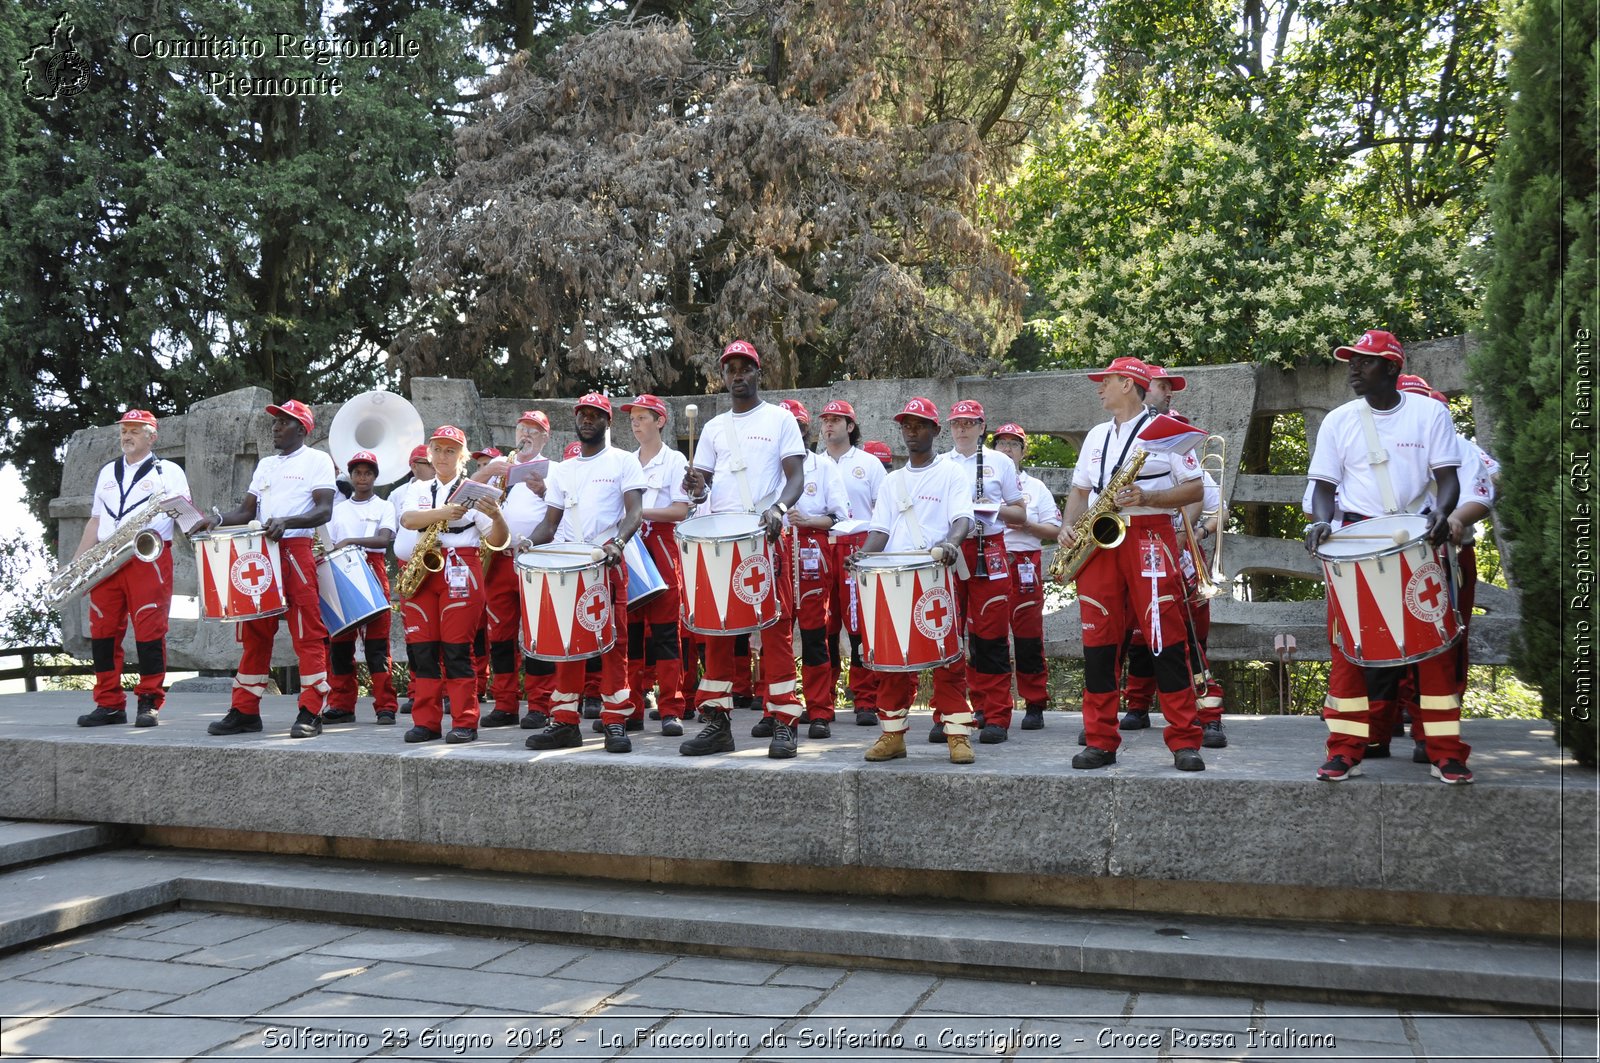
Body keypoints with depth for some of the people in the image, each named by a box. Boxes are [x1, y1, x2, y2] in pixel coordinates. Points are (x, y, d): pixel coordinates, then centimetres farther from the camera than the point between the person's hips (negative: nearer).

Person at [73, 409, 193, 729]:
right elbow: (96, 521, 23)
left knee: (150, 630, -7)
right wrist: (76, 564, 16)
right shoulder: (107, 472, 22)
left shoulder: (168, 471, 8)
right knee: (103, 630, 3)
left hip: (149, 557, -5)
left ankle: (149, 703, -1)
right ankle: (109, 704, 9)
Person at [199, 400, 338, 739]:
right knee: (254, 633, 8)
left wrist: (286, 522, -25)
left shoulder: (317, 460, 2)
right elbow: (247, 512, 21)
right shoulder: (265, 465, 22)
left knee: (307, 633, -7)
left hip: (297, 551, -7)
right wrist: (218, 518, 1)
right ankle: (245, 711, 13)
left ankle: (311, 714, -6)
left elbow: (324, 511, -9)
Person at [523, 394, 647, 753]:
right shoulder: (562, 471, 20)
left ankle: (615, 723, -3)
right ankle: (565, 722, 9)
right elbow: (550, 523, 19)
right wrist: (529, 542, -3)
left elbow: (634, 511, -7)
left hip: (608, 563, -5)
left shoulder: (623, 462, 6)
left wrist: (617, 542, -27)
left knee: (612, 643, -6)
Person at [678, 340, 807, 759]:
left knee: (775, 626, -6)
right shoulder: (713, 428, 19)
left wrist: (778, 508, -21)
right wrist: (696, 487, -8)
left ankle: (784, 723, -3)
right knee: (716, 628, 3)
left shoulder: (780, 420, 7)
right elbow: (702, 485, 17)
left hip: (765, 536, -4)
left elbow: (796, 476, -1)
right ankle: (718, 722, 10)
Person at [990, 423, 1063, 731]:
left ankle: (1035, 705, 4)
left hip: (1024, 565, -1)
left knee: (1028, 637, -3)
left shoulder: (1036, 487, 12)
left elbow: (1054, 530, 8)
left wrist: (1027, 525, -8)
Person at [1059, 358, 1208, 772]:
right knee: (1098, 641, 1)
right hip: (1099, 541, 5)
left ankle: (1184, 743, -3)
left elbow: (1195, 489, -1)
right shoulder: (1096, 435, 21)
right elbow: (1080, 490, 24)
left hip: (1149, 535, -5)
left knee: (1166, 639, -8)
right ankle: (1100, 741, 7)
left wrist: (1147, 497, -15)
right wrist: (1069, 526, 6)